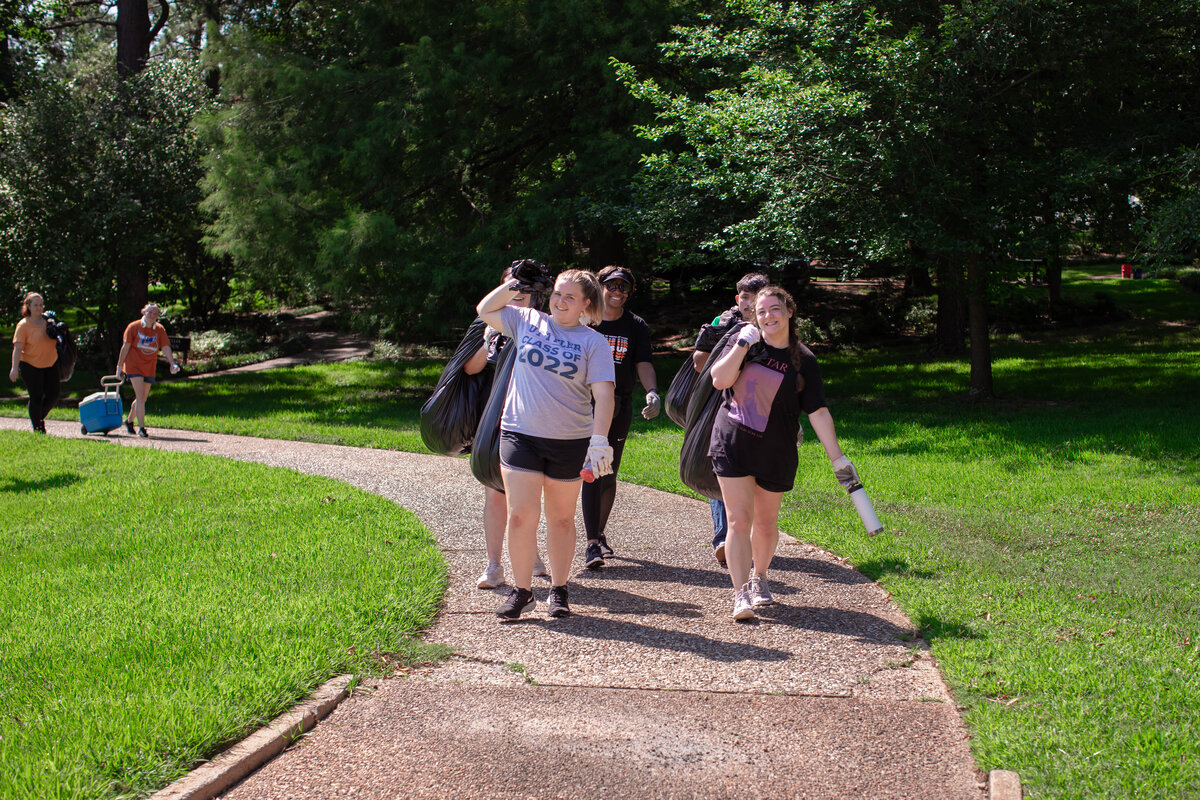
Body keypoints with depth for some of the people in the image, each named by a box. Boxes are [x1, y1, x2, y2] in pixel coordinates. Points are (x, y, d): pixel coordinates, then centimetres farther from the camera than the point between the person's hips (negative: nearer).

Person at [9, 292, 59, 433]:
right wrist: (15, 368, -21)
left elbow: (56, 339, 22)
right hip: (31, 366, -5)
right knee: (36, 397, -5)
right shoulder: (23, 325, -10)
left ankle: (41, 417, 28)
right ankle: (37, 428, 7)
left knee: (53, 395, 2)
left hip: (51, 364, 5)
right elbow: (17, 348, -15)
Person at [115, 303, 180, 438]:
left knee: (142, 398, 13)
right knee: (140, 396, -14)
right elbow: (125, 347, -3)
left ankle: (129, 420, 35)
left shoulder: (160, 330, 1)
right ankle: (141, 427, -14)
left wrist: (172, 363, -21)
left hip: (149, 368, 4)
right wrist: (119, 367, -2)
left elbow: (166, 347, -5)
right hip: (134, 366, -4)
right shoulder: (133, 327, -6)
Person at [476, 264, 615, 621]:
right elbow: (485, 310, 17)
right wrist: (514, 283, 4)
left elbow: (603, 393, -7)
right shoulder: (528, 321, 6)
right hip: (519, 434, 1)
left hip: (570, 440, -1)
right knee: (521, 515, -5)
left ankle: (559, 591, 22)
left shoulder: (593, 342, -1)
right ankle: (521, 591, 8)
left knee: (561, 518, 11)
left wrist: (600, 439, -18)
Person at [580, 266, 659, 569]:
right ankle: (592, 544, -14)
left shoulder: (636, 326, 5)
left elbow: (643, 364, -2)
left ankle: (599, 533, 29)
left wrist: (652, 392, -20)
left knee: (609, 474, 10)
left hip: (620, 407, 2)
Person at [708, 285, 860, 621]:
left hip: (775, 451, 0)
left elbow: (818, 411, -4)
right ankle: (741, 593, -6)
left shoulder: (803, 360, -3)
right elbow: (719, 380, -11)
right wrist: (742, 344, -18)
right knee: (739, 519, -7)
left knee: (766, 522, 13)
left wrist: (837, 457, -7)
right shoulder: (747, 342, 1)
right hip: (732, 444, 0)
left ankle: (758, 577, 38)